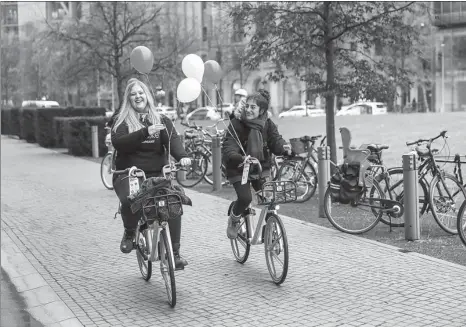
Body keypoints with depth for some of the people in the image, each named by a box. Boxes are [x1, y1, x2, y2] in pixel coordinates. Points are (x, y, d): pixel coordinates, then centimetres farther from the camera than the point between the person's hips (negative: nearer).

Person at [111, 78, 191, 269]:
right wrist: (145, 132, -26)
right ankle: (129, 233, 0)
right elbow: (118, 142, -14)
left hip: (156, 174, 2)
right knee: (129, 200, -33)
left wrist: (181, 156, -28)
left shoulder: (162, 121, 12)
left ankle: (174, 252, -9)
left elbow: (173, 139, -6)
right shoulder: (122, 122, 6)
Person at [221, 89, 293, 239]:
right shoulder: (236, 124, -14)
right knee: (245, 198, -20)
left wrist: (285, 149, -36)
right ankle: (234, 220, 11)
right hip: (239, 169, -4)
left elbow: (276, 140, -12)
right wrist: (241, 158, -43)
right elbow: (228, 150, -22)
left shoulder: (268, 124, -2)